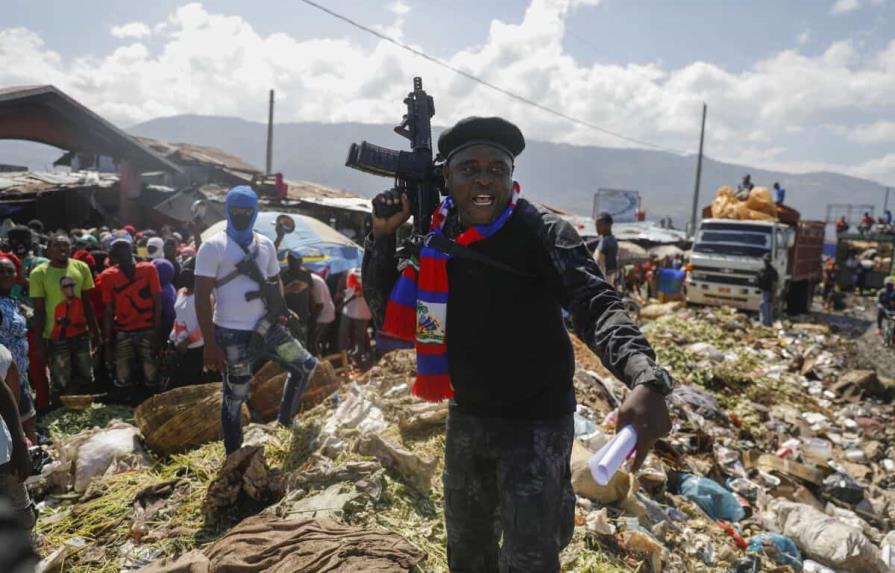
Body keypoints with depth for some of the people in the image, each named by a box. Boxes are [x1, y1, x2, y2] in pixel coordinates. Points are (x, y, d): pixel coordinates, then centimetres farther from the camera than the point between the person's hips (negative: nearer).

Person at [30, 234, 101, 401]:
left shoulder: (82, 268, 0)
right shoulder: (39, 273, -10)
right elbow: (39, 311, -7)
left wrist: (95, 331, 7)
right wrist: (39, 341, -7)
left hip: (81, 332, 4)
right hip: (56, 337, -4)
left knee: (86, 378, 14)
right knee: (60, 383, 5)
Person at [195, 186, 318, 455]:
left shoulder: (266, 244, 10)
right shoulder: (213, 246, -7)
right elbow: (202, 297, -11)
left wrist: (278, 309, 4)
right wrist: (210, 344, -15)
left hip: (266, 328, 6)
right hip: (232, 334, -6)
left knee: (307, 365, 11)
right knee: (234, 397, 3)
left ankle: (286, 418, 29)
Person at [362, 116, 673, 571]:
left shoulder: (543, 233, -18)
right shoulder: (435, 235, -2)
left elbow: (597, 306, -31)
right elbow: (386, 311, 2)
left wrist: (645, 380, -50)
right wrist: (383, 234, -12)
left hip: (536, 423, -5)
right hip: (466, 418, 5)